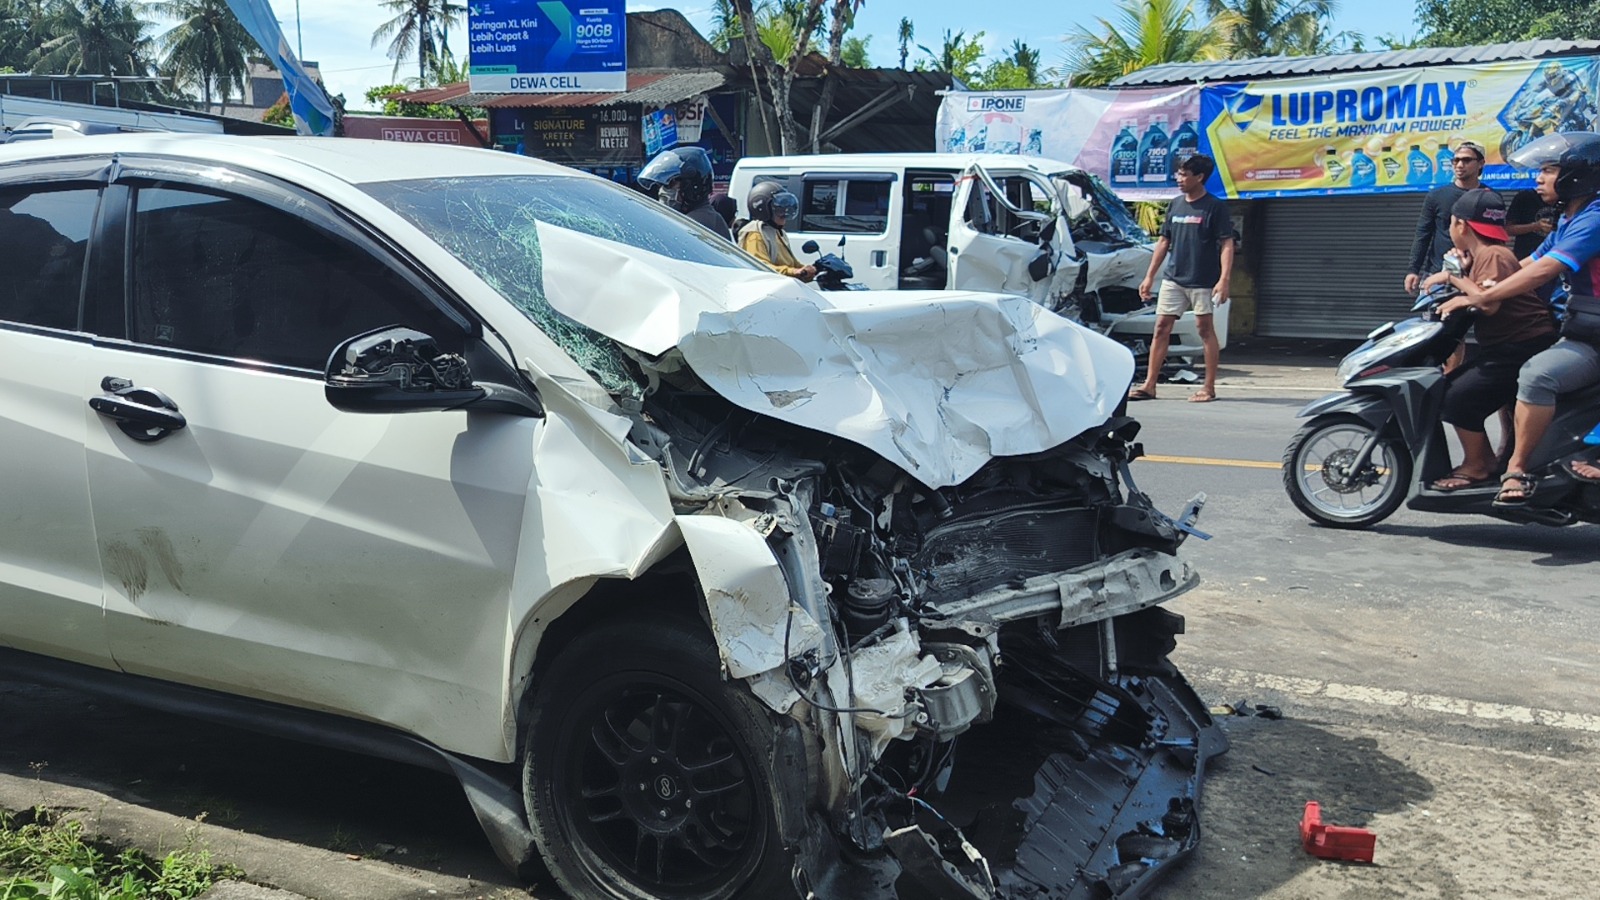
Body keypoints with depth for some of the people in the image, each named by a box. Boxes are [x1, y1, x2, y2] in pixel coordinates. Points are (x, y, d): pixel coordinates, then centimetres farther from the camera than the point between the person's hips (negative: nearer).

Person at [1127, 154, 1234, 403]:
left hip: (1202, 281, -5)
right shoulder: (1176, 205, 11)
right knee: (1161, 327, 1)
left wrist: (1224, 279, -20)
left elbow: (1227, 244, -10)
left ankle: (1209, 387, 9)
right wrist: (1150, 276, 13)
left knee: (1205, 328, 2)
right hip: (1173, 278, 5)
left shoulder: (1215, 207, -6)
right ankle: (1149, 385, 3)